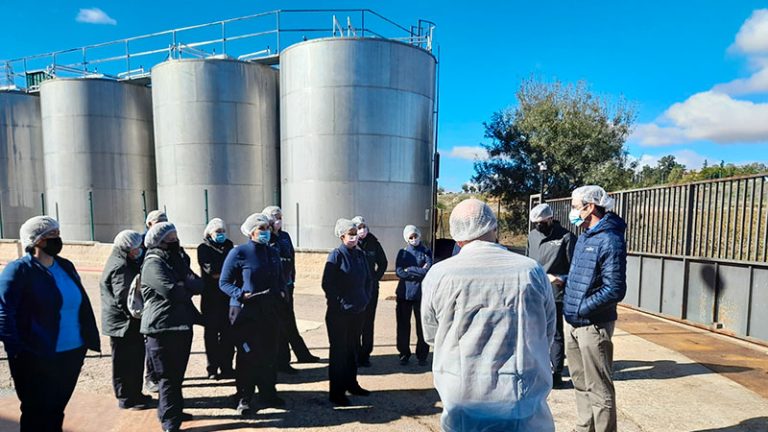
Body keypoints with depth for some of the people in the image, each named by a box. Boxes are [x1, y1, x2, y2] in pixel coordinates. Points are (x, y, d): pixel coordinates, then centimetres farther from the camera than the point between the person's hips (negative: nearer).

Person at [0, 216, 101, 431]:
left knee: (56, 410, 20)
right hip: (37, 359, -6)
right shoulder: (18, 270, -11)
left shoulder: (66, 266, 9)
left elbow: (81, 304, 14)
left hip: (73, 353, 6)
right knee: (37, 414, 9)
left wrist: (89, 338, 10)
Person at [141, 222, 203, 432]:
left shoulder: (176, 260, 15)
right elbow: (173, 291, -24)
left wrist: (183, 284, -13)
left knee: (177, 374, 19)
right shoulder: (153, 264, -11)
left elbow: (199, 284, 6)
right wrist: (189, 288, -4)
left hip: (182, 324, 8)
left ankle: (173, 411, 34)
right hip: (162, 327, -8)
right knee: (169, 376, -1)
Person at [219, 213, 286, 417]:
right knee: (247, 356, 2)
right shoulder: (239, 253, -8)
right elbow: (224, 282, -6)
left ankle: (268, 395, 27)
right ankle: (244, 399, 18)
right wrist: (240, 294, -21)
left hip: (270, 311, 5)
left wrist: (282, 291, 0)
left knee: (270, 354, 11)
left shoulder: (273, 253, 9)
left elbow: (280, 278, 19)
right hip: (246, 312, -5)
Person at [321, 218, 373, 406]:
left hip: (358, 311, 6)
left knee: (353, 348, 17)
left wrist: (366, 298, 6)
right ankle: (336, 392, 14)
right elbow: (327, 283, -14)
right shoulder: (336, 255, -12)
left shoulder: (360, 255, 6)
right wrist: (338, 302, -13)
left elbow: (369, 279, 15)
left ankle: (351, 383, 32)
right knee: (339, 350, 4)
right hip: (339, 313, -6)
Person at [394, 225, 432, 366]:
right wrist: (418, 272, -12)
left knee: (422, 325, 4)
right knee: (403, 324, 7)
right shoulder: (403, 253, 7)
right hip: (404, 293, 2)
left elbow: (428, 271, -13)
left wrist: (409, 270, -9)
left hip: (421, 294, -2)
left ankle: (422, 356, 18)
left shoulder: (426, 252, 2)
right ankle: (404, 354, 21)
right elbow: (399, 272, -6)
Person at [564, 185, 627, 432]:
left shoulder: (610, 239, -16)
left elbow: (615, 290, -20)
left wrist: (580, 309, -17)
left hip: (592, 325, -9)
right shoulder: (584, 237, 11)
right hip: (573, 322, 9)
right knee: (580, 382, 21)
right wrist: (562, 280, 7)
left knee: (598, 388, 4)